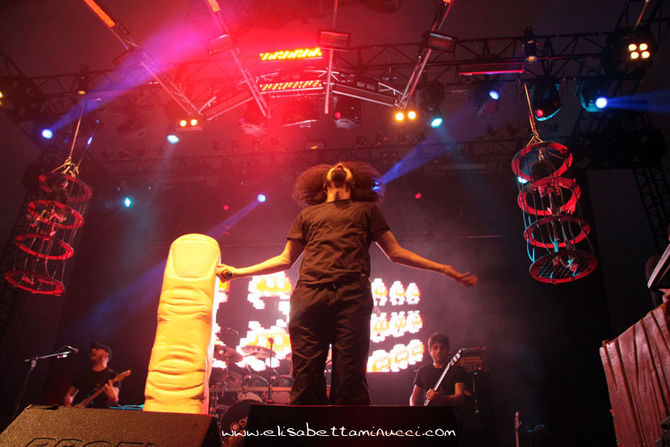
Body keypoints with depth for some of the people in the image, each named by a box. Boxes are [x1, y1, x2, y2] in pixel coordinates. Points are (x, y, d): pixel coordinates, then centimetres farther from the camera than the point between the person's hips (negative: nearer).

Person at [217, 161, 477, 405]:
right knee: (305, 379, -6)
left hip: (352, 296, -1)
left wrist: (445, 269, 16)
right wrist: (238, 271, 23)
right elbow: (285, 259, 29)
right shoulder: (308, 214, 29)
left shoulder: (366, 209, 26)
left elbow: (395, 252, 22)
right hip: (309, 296, 2)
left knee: (349, 379, -8)